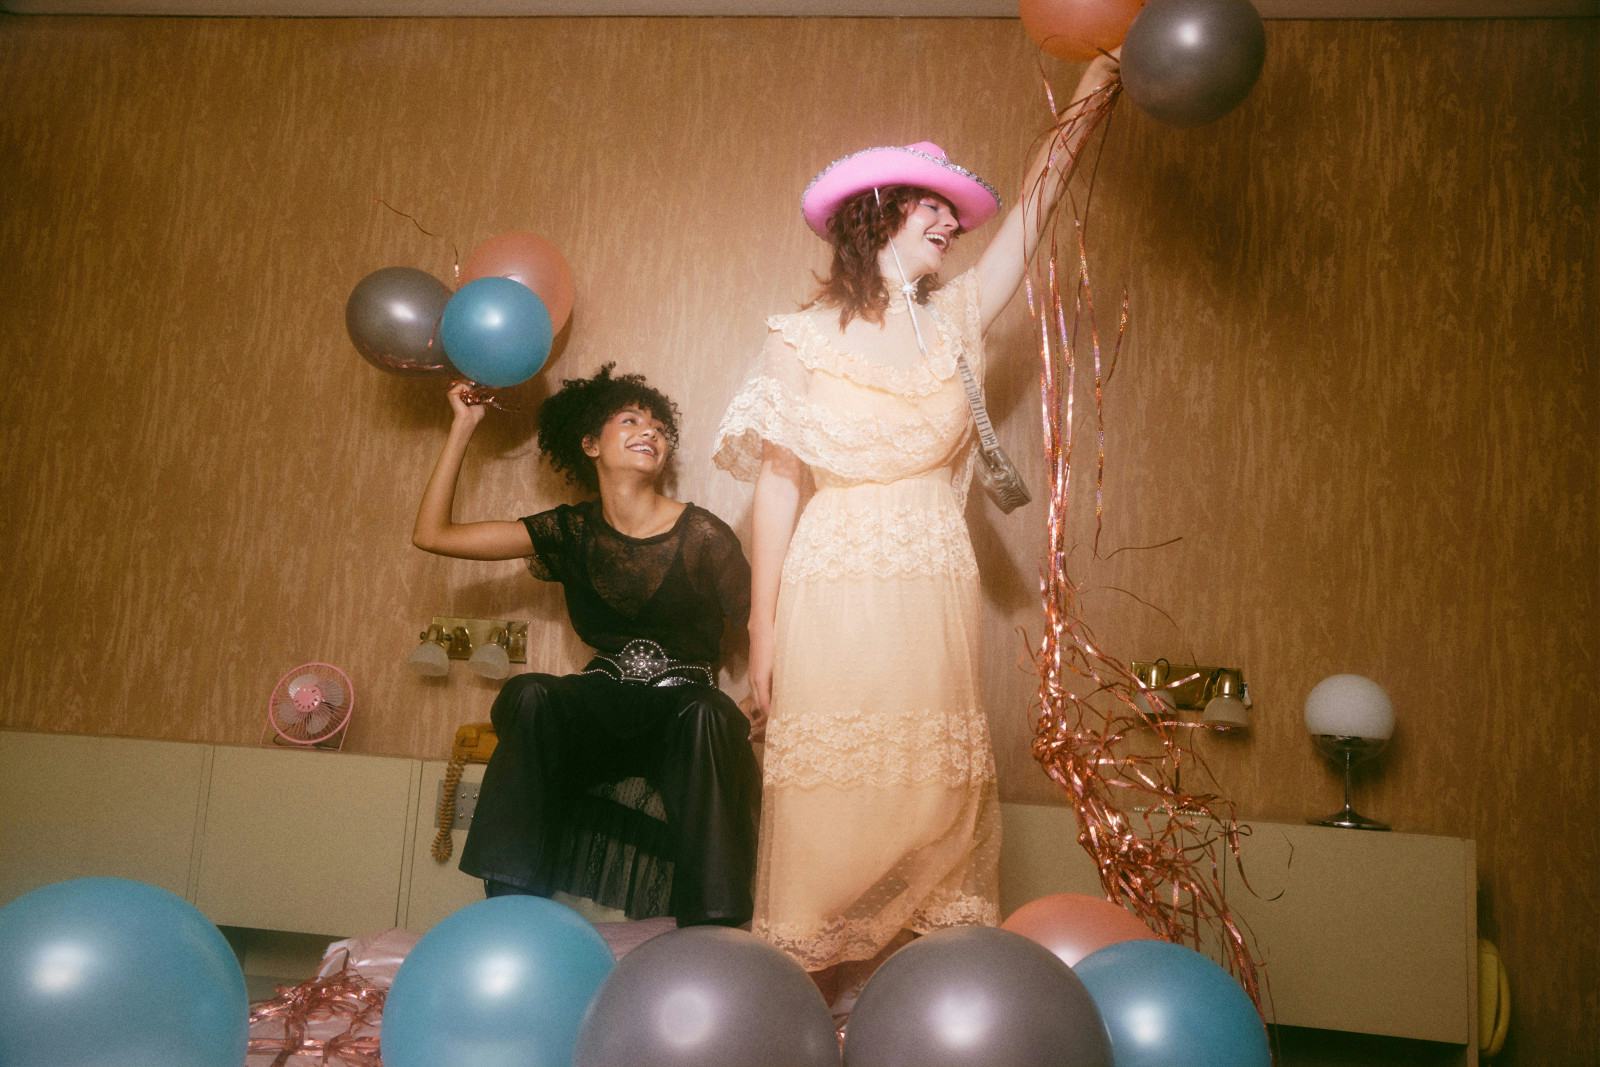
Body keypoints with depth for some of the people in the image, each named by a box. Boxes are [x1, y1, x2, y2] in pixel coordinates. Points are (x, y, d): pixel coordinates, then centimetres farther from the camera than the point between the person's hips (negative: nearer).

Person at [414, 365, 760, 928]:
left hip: (681, 713, -2)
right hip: (603, 709, 2)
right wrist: (463, 426, 2)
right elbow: (432, 533, 3)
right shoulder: (572, 532, 3)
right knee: (530, 694, -27)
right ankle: (513, 902, -24)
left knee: (707, 713, -35)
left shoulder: (701, 535, -6)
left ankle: (709, 929, -32)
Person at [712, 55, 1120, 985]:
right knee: (827, 793, -1)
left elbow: (1028, 221, 19)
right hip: (833, 592, -4)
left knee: (939, 798, 2)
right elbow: (777, 488, -1)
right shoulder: (802, 339, 1)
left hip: (935, 594, 4)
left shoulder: (952, 320, 12)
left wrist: (1080, 111, 19)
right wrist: (763, 630, -3)